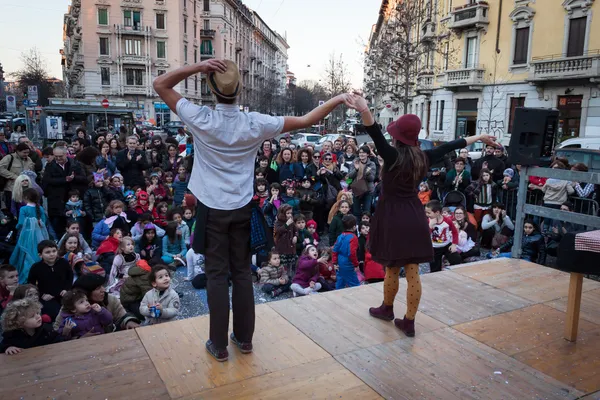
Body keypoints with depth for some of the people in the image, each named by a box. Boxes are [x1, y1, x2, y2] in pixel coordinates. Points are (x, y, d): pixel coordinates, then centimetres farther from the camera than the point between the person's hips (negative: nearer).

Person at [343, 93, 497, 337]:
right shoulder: (423, 158, 2)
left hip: (393, 216, -4)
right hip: (414, 216, 5)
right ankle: (409, 322, 15)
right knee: (412, 273, 7)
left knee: (392, 269, 13)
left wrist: (364, 110, -49)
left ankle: (387, 309, 34)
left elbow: (376, 134, -32)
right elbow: (450, 146, 15)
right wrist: (479, 138, 29)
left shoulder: (393, 156, -13)